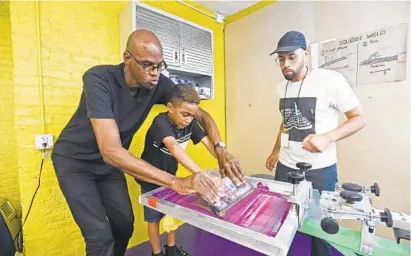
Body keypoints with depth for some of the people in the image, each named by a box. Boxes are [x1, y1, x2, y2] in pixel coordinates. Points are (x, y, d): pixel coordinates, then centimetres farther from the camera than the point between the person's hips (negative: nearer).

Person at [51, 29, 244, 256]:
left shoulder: (158, 85, -18)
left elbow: (202, 115, -13)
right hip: (74, 161, -4)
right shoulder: (99, 79, -32)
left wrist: (220, 149, -31)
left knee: (125, 223, 10)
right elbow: (111, 150, -41)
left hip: (109, 163, 4)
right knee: (101, 237, -10)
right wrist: (177, 183, -47)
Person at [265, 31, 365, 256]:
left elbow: (359, 118, -8)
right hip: (285, 166, 5)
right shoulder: (281, 87, 6)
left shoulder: (330, 80, -12)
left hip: (320, 169, -5)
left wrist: (327, 138, -25)